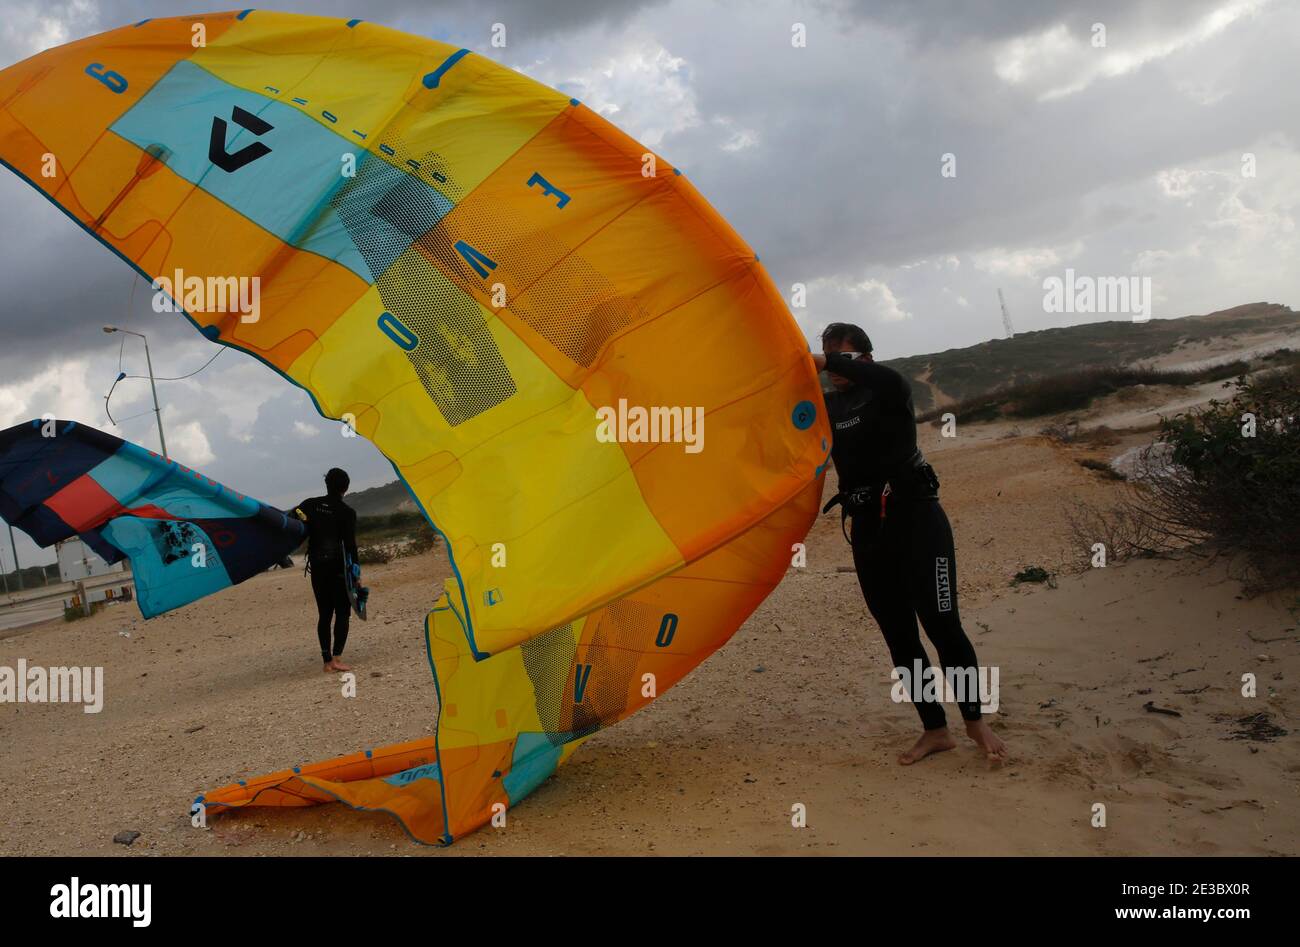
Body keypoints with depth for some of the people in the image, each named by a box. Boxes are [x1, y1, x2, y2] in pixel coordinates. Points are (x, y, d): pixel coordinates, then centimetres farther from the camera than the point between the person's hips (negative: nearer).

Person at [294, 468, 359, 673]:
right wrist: (355, 572, -3)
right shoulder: (347, 512, -5)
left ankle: (327, 661, 10)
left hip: (317, 566, 4)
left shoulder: (310, 504, 6)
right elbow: (350, 544, -7)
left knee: (324, 613, 10)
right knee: (342, 612, 1)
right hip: (339, 566, -4)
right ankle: (336, 657, -13)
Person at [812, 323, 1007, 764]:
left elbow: (890, 380, -27)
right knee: (898, 635, 7)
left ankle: (975, 720, 10)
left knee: (941, 624, -7)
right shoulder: (827, 407, 14)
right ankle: (935, 730, 16)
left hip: (914, 516, -6)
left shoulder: (887, 394, -3)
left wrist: (829, 362, -25)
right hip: (867, 528, 6)